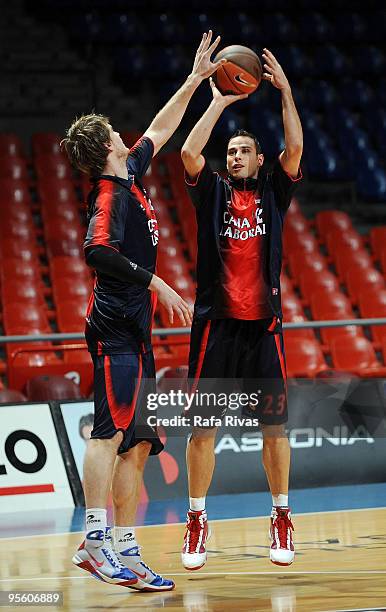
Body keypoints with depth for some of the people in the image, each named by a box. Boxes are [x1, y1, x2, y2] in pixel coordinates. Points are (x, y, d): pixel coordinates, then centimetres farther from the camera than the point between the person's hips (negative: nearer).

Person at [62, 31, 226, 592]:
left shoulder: (129, 177, 16)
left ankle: (124, 549, 6)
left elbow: (160, 130, 31)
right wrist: (156, 283, -23)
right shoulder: (110, 194, -10)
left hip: (134, 332, 10)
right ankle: (95, 539, -21)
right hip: (115, 327, -10)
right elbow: (97, 251, -26)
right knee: (111, 430, -16)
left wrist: (194, 81, 32)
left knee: (137, 444, 6)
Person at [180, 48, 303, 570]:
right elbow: (189, 151, -9)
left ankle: (281, 518, 15)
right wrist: (220, 101, -7)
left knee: (274, 427, 3)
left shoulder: (272, 192, 10)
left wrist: (285, 91, -9)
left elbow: (295, 149, -5)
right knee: (202, 427, -1)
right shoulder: (213, 192, 8)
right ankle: (197, 520, 9)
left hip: (263, 324, 1)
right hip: (216, 324, 0)